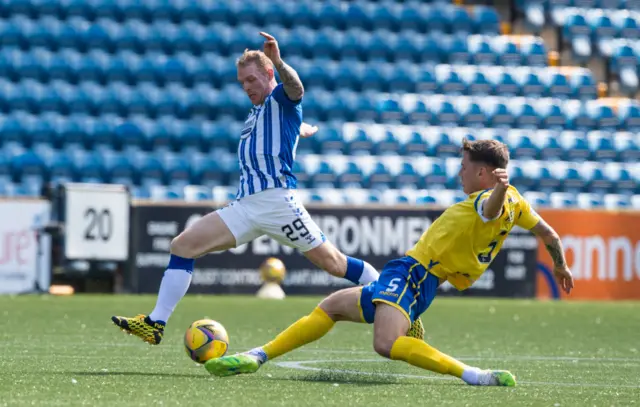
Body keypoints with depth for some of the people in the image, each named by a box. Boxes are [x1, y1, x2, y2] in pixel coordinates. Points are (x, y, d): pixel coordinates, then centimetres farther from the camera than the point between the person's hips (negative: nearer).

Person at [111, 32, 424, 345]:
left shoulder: (280, 99, 1)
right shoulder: (256, 112, 24)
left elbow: (295, 89, -26)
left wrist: (278, 62, -43)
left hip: (275, 199, -8)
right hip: (244, 206, 8)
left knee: (332, 263, -8)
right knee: (182, 245, -5)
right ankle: (155, 324, -8)